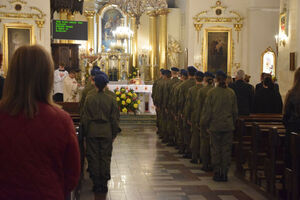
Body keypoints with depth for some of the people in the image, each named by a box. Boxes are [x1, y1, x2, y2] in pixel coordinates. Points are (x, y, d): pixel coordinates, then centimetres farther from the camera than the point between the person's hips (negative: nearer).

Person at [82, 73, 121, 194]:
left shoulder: (89, 99, -5)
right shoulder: (111, 100, -4)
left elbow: (85, 117, 0)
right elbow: (114, 118, 0)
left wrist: (86, 131, 9)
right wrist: (114, 133, 9)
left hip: (92, 131, 0)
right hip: (107, 132, 0)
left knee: (93, 157, 7)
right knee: (105, 157, 7)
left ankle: (96, 184, 10)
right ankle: (104, 183, 10)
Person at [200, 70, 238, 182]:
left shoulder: (212, 93, -8)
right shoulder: (231, 93, 1)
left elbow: (207, 110, -5)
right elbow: (235, 111, 8)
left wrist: (204, 125, 4)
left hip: (215, 126, -2)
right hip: (228, 126, 2)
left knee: (216, 150, 6)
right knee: (226, 150, 7)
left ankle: (217, 173, 9)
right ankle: (224, 174, 10)